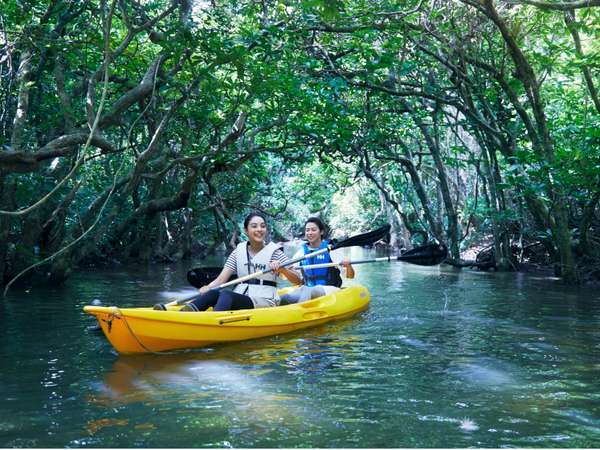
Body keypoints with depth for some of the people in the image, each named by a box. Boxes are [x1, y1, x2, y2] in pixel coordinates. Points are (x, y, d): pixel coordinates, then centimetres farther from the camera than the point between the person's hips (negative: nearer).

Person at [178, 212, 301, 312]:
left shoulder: (274, 252, 3)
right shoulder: (239, 251, 12)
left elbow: (298, 281, -1)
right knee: (213, 293, -28)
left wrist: (282, 269, -20)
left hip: (264, 301, -4)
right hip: (239, 300, 4)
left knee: (225, 295, -32)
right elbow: (222, 278, 3)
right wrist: (207, 288, -18)